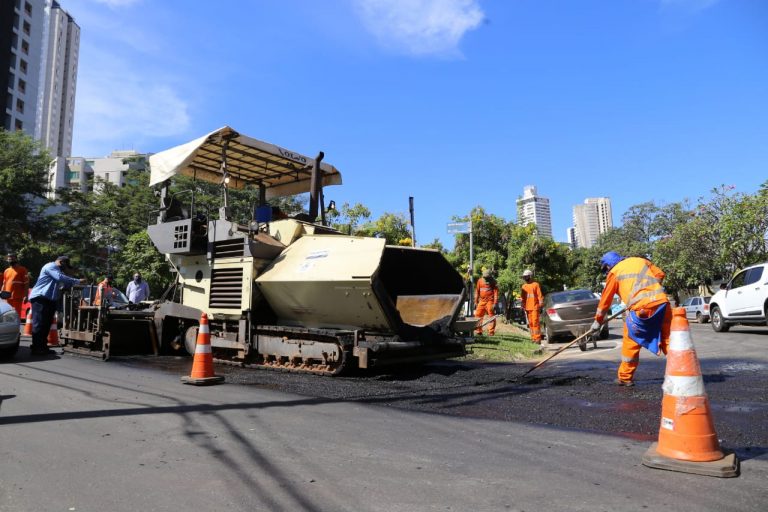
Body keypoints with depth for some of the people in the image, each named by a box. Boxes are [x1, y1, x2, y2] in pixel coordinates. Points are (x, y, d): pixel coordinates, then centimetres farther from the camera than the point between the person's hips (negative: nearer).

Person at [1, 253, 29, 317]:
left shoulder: (22, 270, -1)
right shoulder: (6, 271, 17)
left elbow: (26, 284, -6)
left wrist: (25, 296, -14)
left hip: (17, 298, -6)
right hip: (7, 298, 6)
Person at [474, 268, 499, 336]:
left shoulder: (493, 282, -2)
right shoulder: (480, 281, 8)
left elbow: (496, 293, -5)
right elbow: (477, 292, 14)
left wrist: (495, 303, -12)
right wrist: (476, 302, 12)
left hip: (490, 301, -4)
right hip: (482, 301, 4)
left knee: (491, 316, -7)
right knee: (478, 315, 3)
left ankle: (491, 331, -2)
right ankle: (478, 331, 12)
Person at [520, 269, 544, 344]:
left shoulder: (535, 284, -2)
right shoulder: (524, 286, 13)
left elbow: (540, 296, -4)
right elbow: (522, 297, 17)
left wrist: (540, 305, -8)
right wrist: (523, 306, 13)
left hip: (535, 307, -6)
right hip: (528, 308, 6)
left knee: (535, 322, -10)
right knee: (530, 323, 8)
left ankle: (538, 338, -9)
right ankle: (533, 337, 14)